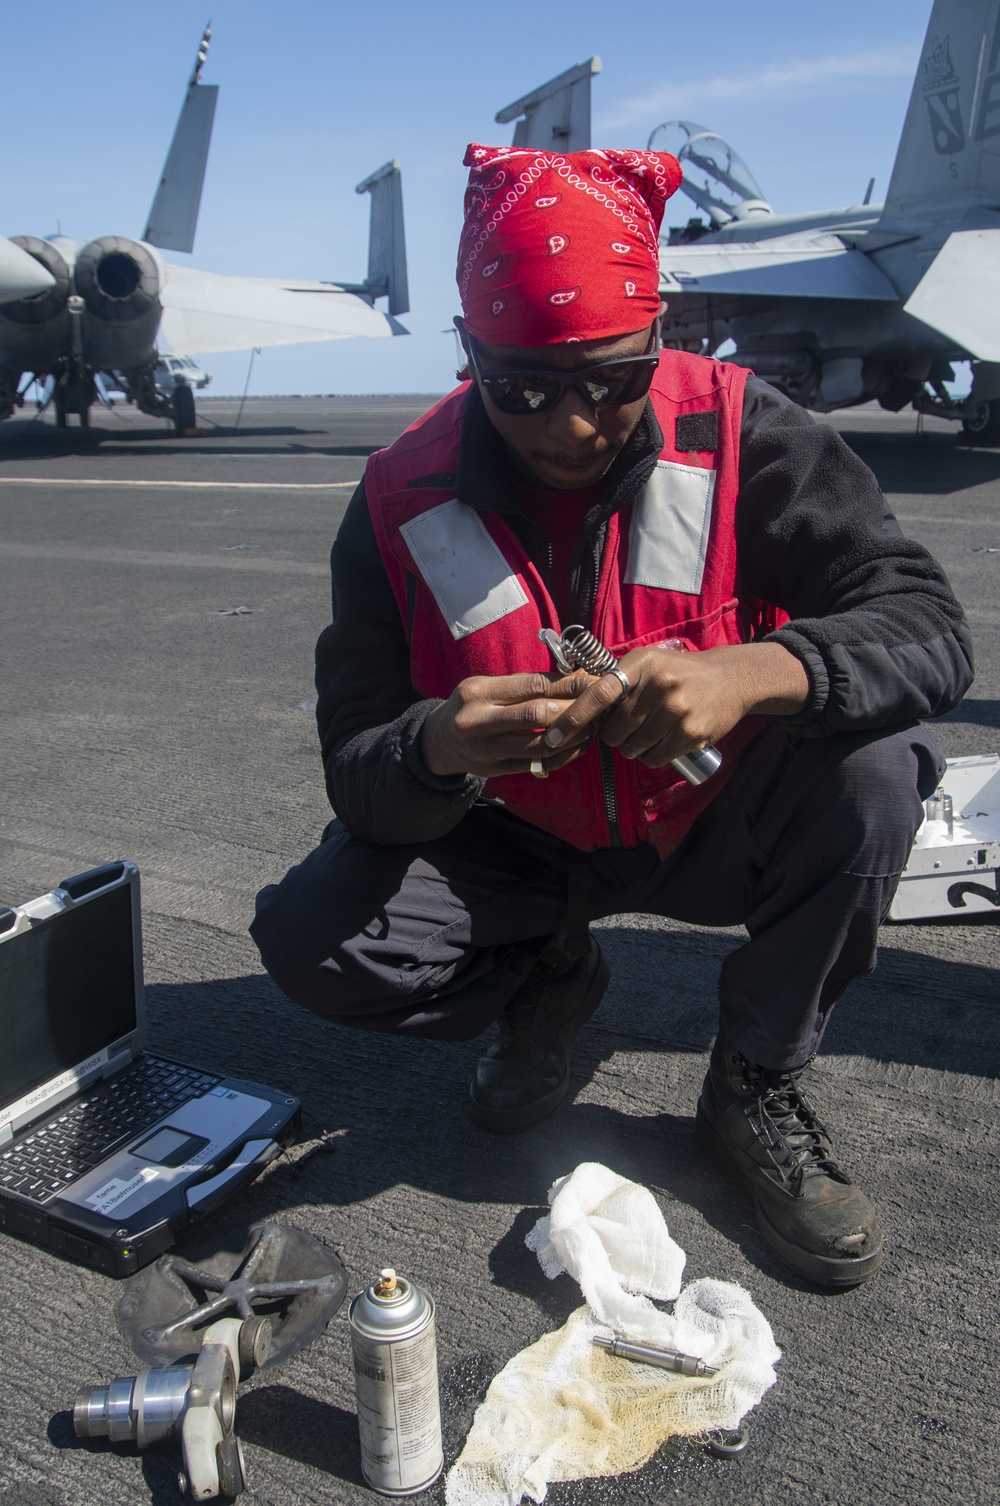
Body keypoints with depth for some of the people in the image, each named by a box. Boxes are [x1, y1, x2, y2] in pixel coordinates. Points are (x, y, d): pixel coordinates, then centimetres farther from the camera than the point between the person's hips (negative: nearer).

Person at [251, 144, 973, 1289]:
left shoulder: (737, 433, -18)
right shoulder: (405, 499, -16)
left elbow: (928, 628, -24)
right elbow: (357, 776, -15)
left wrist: (754, 671, -45)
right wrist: (438, 748, -40)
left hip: (712, 820, 0)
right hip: (518, 846, 1)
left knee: (874, 767, -29)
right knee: (308, 938, -19)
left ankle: (756, 1088, -5)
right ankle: (549, 977, 13)